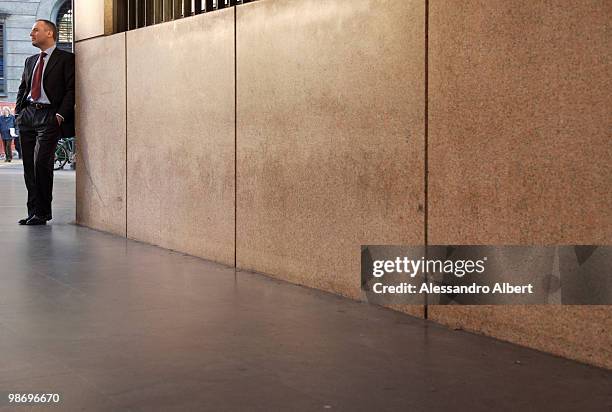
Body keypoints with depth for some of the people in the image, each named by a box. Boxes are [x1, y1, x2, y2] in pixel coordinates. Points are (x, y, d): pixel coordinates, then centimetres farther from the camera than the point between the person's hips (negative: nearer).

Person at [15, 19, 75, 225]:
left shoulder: (66, 59, 0)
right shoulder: (30, 61, 21)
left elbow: (71, 89, -6)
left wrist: (61, 114, -15)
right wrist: (18, 111, 10)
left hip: (49, 115, -7)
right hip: (28, 114, 7)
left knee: (41, 163, -13)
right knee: (29, 165, 5)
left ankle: (42, 213, -4)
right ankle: (33, 211, 11)